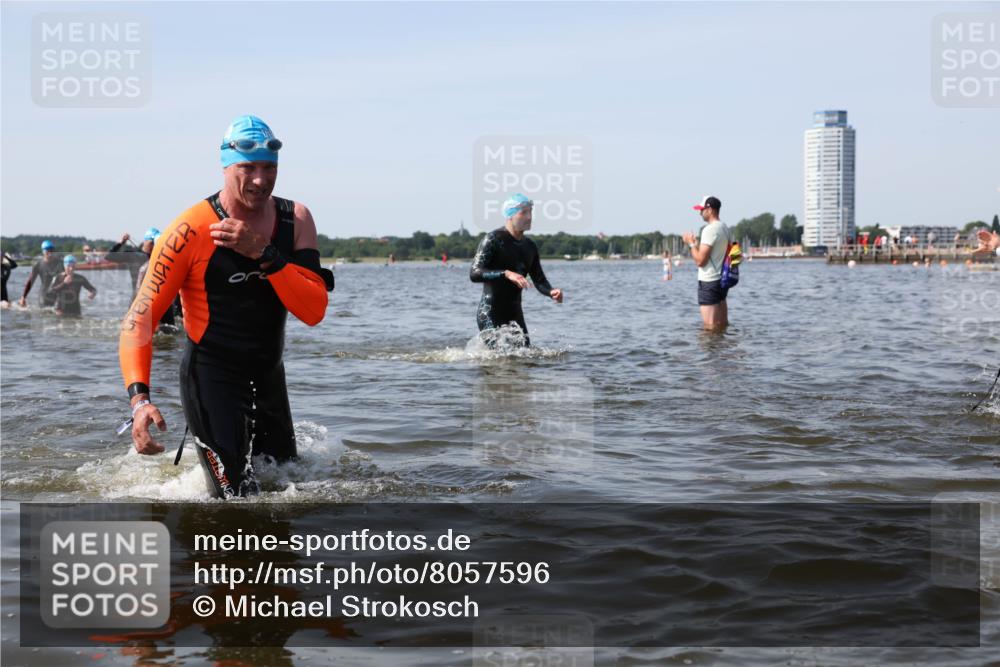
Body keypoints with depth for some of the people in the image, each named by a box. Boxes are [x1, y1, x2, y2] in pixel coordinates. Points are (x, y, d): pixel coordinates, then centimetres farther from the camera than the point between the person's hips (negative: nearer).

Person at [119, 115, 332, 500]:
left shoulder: (295, 220, -4)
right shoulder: (191, 231, -18)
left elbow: (314, 312, -13)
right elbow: (140, 318, -19)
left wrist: (263, 254, -26)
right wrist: (139, 398, -33)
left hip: (269, 378, 6)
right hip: (212, 378, -6)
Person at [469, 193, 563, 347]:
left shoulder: (529, 246, 12)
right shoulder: (493, 240, -11)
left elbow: (539, 280, 15)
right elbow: (474, 273, -21)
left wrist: (551, 292, -8)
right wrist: (506, 274, -33)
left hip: (515, 313, 7)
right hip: (490, 315, -7)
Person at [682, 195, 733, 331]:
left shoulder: (709, 229, -17)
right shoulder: (725, 229, 12)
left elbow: (700, 260, -20)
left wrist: (692, 243, -5)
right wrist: (697, 244, 20)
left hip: (708, 282, -10)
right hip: (722, 279, 10)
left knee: (710, 327, -7)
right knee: (723, 326, 13)